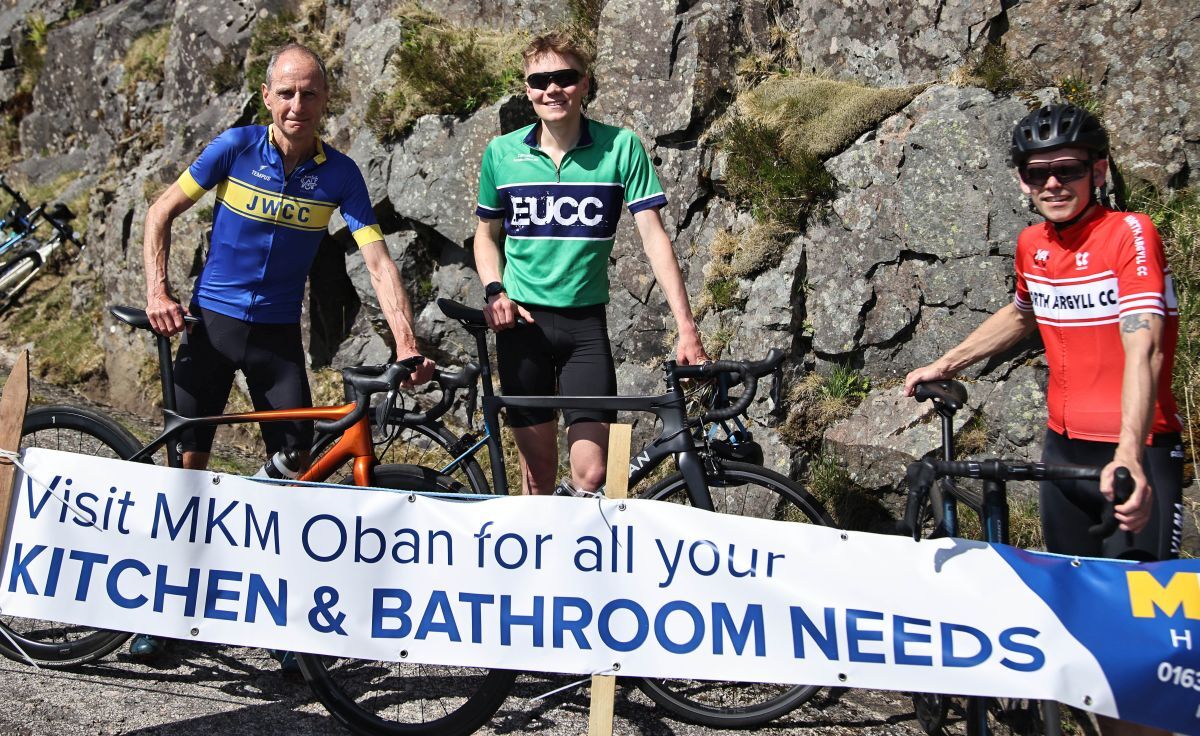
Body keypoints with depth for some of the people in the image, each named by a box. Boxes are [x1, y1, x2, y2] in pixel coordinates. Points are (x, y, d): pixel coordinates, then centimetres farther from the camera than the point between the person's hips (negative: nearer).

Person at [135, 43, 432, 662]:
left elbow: (378, 261, -13)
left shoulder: (340, 174, -7)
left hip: (278, 333, 1)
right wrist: (157, 294, -11)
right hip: (210, 321, -1)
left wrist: (407, 345, -25)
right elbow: (161, 213, 0)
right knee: (190, 458, 2)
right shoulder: (237, 146, -8)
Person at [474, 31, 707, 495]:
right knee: (537, 468, 8)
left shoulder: (620, 147, -5)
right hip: (521, 321, 2)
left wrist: (687, 330, -15)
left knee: (591, 474, -8)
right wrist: (494, 292, -4)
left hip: (586, 323, -1)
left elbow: (653, 236, -8)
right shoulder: (502, 152, 1)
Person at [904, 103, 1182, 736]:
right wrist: (943, 365, 23)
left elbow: (1143, 344, -29)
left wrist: (1129, 455, -42)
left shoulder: (1129, 234, -16)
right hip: (1064, 447, 6)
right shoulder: (1032, 245, 4)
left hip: (1136, 453, -6)